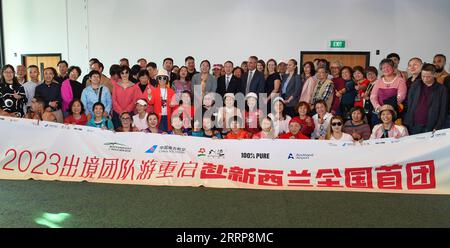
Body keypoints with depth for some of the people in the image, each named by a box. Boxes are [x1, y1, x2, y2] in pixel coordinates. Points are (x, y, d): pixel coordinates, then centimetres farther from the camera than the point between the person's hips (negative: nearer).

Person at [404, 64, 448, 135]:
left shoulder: (441, 89, 2)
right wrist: (407, 125, -1)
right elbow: (408, 107, 6)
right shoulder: (414, 87, 7)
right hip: (414, 126, 2)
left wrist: (437, 128, -10)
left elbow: (443, 111, -1)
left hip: (430, 128, -2)